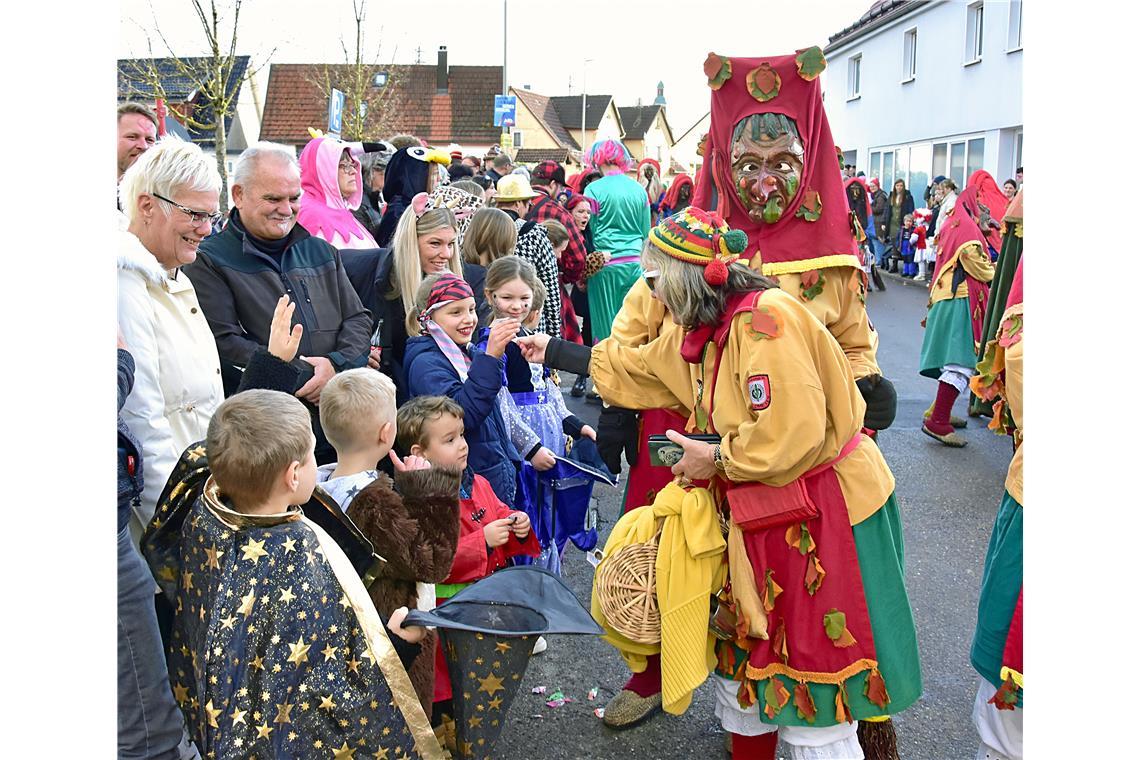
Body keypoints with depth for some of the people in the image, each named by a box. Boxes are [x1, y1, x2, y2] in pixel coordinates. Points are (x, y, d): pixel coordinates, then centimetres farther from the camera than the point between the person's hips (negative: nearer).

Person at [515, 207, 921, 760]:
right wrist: (554, 352, 27)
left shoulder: (765, 319, -24)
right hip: (758, 513, 9)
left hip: (823, 515, -9)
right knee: (744, 651, 20)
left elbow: (791, 435, -31)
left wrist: (716, 458, -16)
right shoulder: (698, 332, 6)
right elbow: (632, 367, 23)